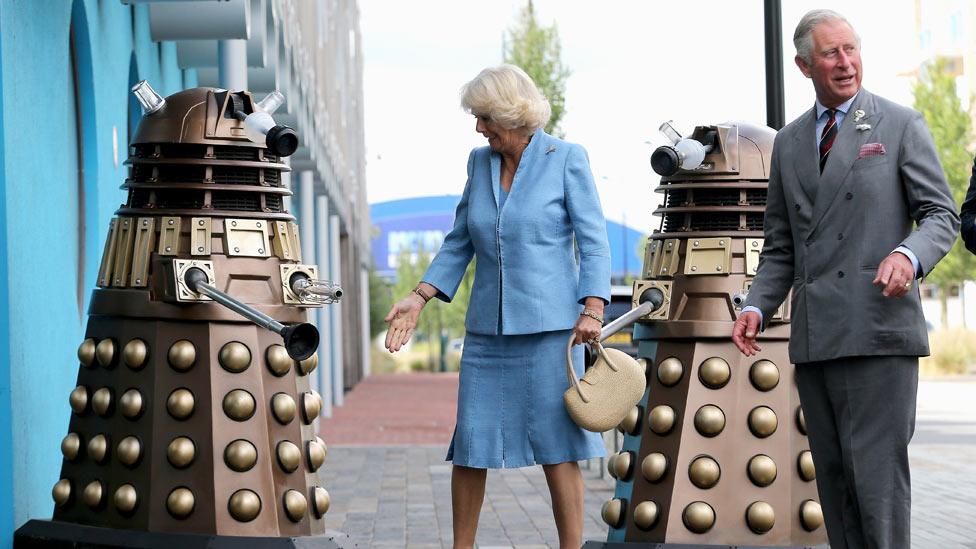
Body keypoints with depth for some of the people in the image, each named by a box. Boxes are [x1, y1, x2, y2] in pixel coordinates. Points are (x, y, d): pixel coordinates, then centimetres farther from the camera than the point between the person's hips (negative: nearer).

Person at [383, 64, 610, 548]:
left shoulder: (567, 160, -2)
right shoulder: (480, 162, 11)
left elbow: (593, 242, -4)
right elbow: (459, 243, 15)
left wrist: (593, 310, -15)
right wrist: (419, 299, 6)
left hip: (549, 326, -4)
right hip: (487, 328, 5)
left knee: (556, 445, -3)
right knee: (469, 444, 3)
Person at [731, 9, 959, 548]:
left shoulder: (901, 125, 5)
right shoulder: (789, 142, 18)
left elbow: (941, 214, 1)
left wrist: (909, 254, -20)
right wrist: (757, 307, 4)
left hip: (877, 329, -5)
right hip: (814, 337, 5)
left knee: (877, 471, -11)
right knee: (833, 477, 5)